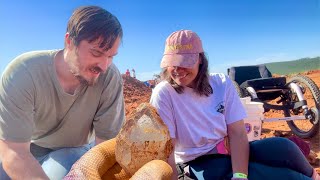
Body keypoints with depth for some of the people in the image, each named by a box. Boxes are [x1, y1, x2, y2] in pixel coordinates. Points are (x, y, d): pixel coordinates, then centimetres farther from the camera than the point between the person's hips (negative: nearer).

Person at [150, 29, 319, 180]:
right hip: (197, 164, -3)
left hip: (231, 153, 4)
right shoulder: (163, 93, -16)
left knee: (282, 147, -24)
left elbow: (237, 133, -12)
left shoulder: (221, 83, -6)